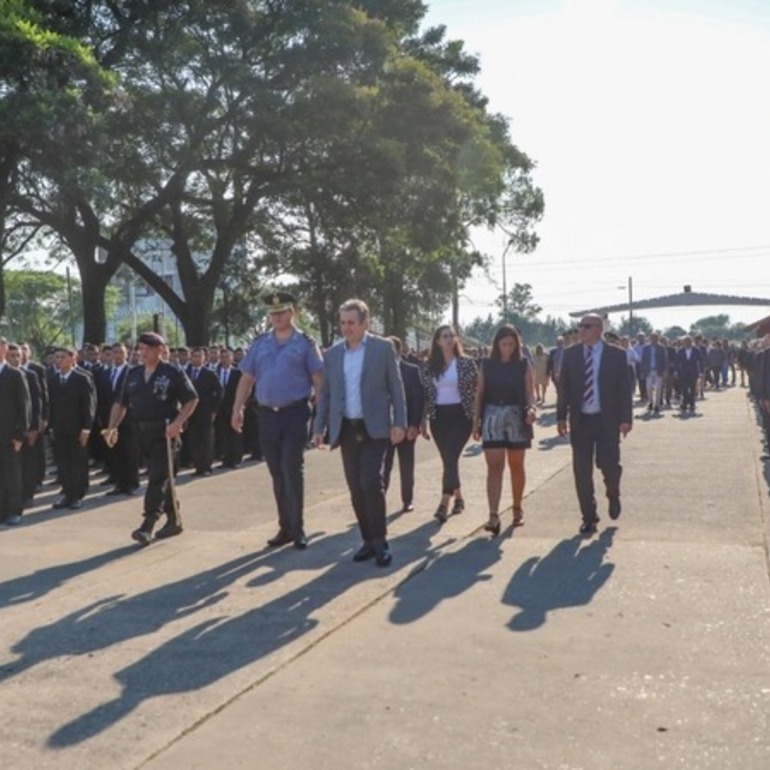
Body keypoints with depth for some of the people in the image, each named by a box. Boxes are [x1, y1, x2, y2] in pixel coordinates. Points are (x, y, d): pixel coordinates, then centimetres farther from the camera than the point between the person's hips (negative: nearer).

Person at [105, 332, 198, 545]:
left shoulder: (173, 373, -5)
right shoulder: (133, 374, 11)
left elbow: (191, 400, -6)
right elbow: (120, 403, 13)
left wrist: (177, 423, -17)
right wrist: (112, 427, 0)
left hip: (165, 432, -6)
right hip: (142, 432, 6)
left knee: (158, 477, -10)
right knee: (160, 477, 14)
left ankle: (147, 526, -14)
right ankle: (174, 521, 25)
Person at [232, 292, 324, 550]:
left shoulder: (305, 343, -1)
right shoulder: (260, 343, 10)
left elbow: (318, 380, -4)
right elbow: (246, 378, 11)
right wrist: (237, 410, 3)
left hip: (295, 413, -4)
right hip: (267, 414, 4)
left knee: (292, 469, -8)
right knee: (277, 473, 10)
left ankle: (297, 528, 3)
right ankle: (286, 527, 21)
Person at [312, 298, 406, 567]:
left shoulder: (383, 348, 0)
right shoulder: (332, 353, 9)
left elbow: (396, 388, -1)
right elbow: (325, 393, 12)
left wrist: (399, 423, -9)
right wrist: (319, 427, 5)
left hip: (375, 427, -4)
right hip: (346, 429, 4)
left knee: (371, 482, -14)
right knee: (356, 488, 5)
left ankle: (379, 541, -3)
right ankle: (368, 540, 16)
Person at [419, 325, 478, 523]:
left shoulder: (467, 363, -2)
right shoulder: (430, 366, 6)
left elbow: (477, 390, 0)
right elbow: (425, 395, 9)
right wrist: (423, 420, 6)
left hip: (460, 415, -3)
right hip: (438, 416, 4)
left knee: (451, 457, -14)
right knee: (449, 459, 10)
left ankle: (444, 503, -16)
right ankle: (458, 497, 28)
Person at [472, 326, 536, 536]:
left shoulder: (523, 364, 0)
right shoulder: (487, 364, 3)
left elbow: (530, 392, -3)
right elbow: (479, 394, 5)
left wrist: (532, 409, -23)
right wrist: (476, 421, 2)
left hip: (516, 417, 0)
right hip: (492, 417, 0)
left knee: (516, 466, 12)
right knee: (494, 467, -7)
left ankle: (517, 509, 27)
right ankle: (494, 515, -11)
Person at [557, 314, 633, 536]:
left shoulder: (616, 354, -1)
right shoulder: (570, 354, 5)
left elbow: (624, 388, -1)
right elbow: (564, 387, 6)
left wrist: (625, 418, -8)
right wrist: (561, 416, 0)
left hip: (607, 420, -2)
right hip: (580, 420, 2)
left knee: (608, 464, -5)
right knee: (582, 471, 2)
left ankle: (613, 495, 30)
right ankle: (589, 518, 13)